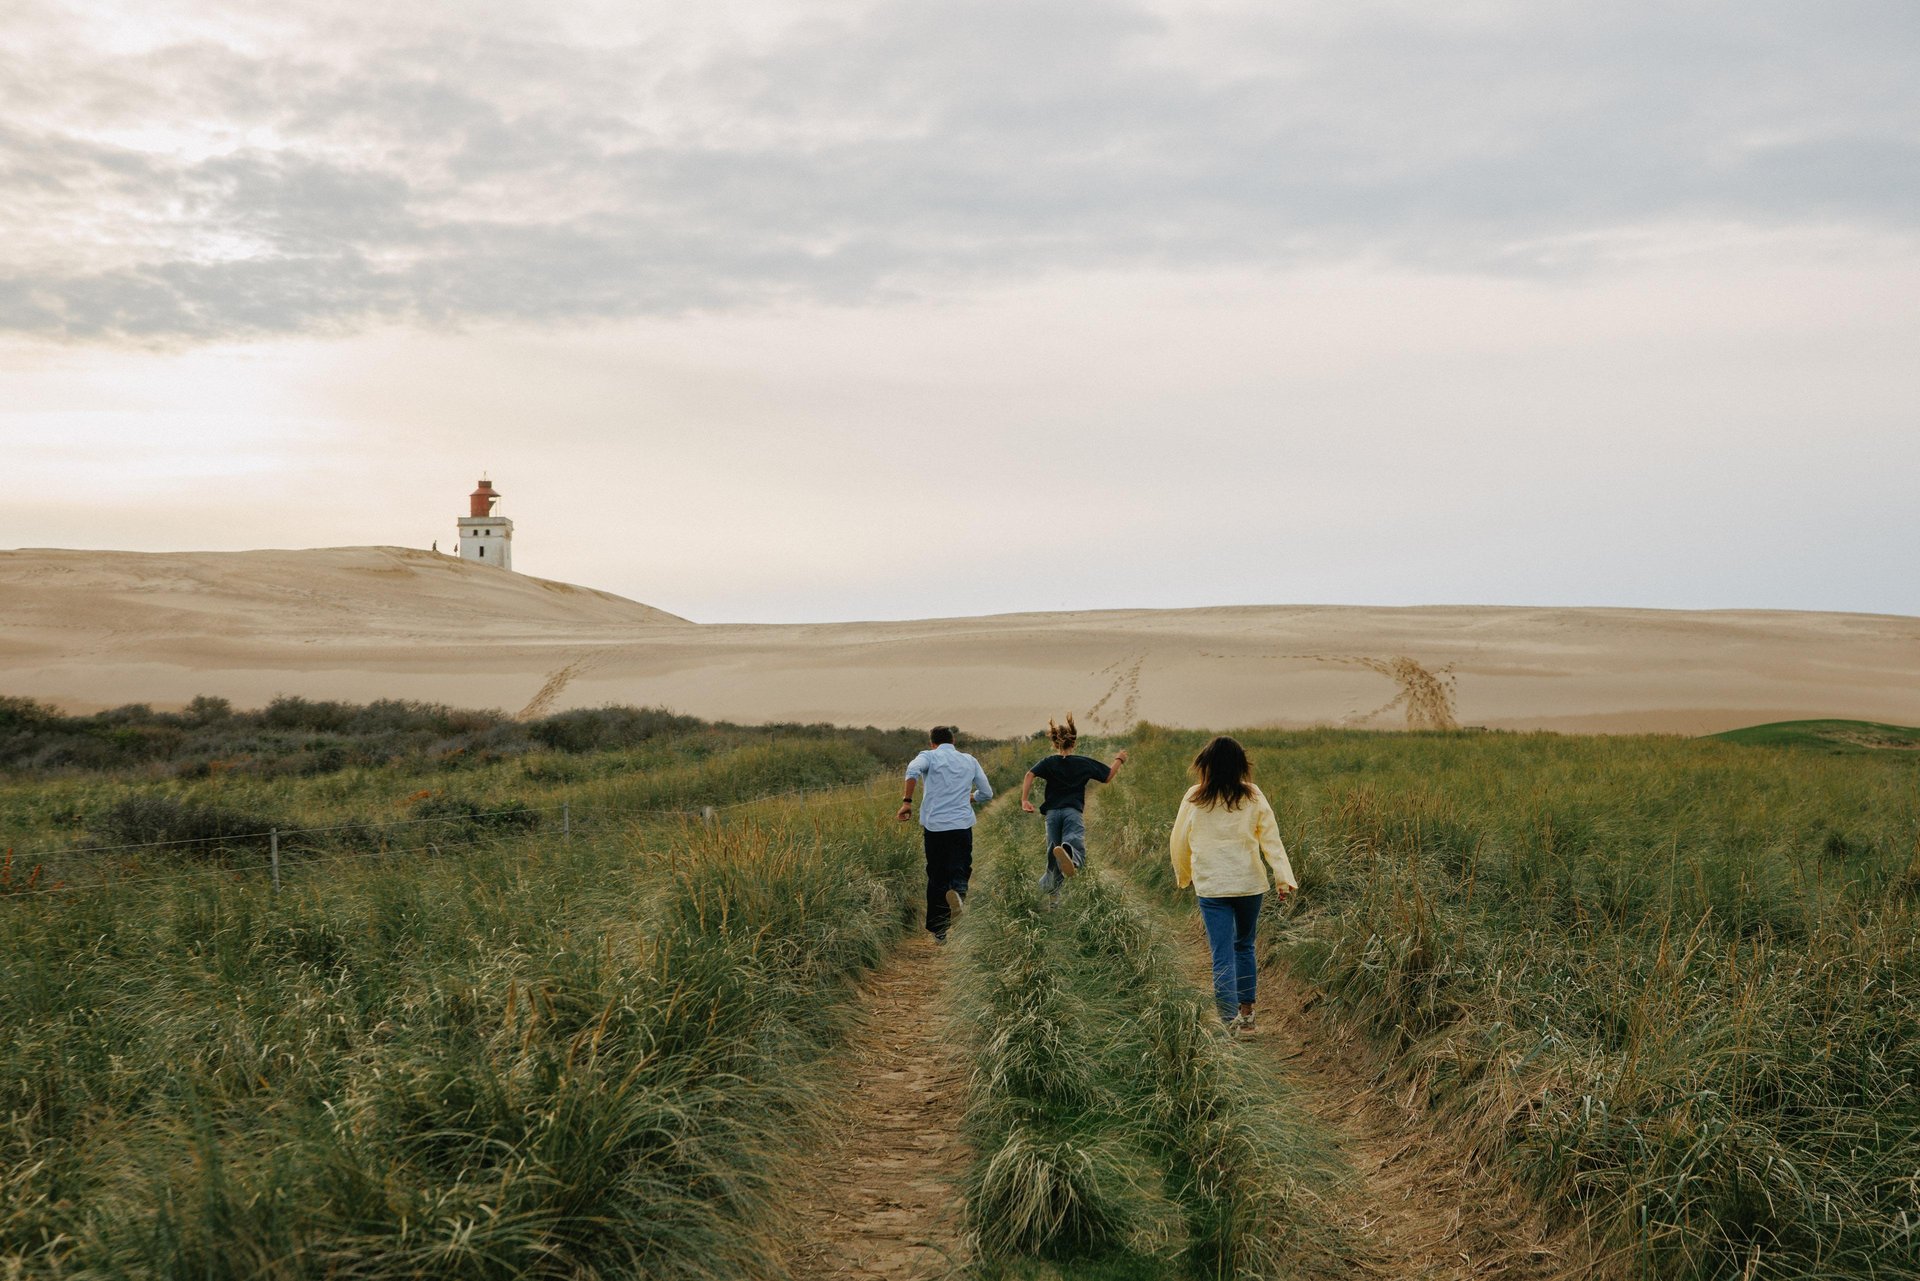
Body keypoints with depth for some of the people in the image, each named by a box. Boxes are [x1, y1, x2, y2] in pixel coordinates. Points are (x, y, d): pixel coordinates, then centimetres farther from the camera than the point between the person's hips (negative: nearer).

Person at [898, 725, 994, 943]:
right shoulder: (969, 761, 14)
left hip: (934, 825, -1)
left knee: (936, 877, 9)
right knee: (960, 870, 9)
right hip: (962, 825, 1)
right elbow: (986, 794, 19)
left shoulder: (929, 756, 4)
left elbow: (913, 770, -20)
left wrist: (907, 801, -16)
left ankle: (938, 931, 12)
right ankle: (958, 891, -26)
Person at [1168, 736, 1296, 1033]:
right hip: (1250, 883, 2)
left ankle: (1231, 1019, -7)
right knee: (1244, 945, 20)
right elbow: (1271, 839, -5)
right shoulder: (1253, 797, -2)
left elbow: (1179, 843, 7)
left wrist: (1183, 876, 23)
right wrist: (1284, 878, -5)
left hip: (1211, 886, -2)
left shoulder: (1194, 799, -2)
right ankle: (1246, 1011, 25)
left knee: (1222, 955, 0)